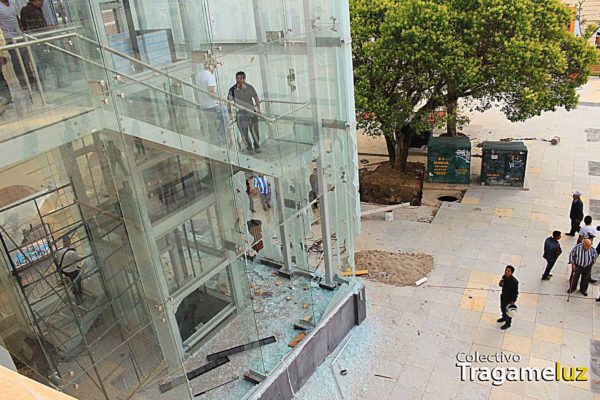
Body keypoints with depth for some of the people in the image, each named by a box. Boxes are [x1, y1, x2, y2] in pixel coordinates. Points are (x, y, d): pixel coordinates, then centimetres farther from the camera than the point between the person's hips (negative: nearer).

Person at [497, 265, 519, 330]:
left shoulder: (514, 281, -32)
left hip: (509, 299, -7)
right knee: (502, 308, 29)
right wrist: (500, 284, -17)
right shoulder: (504, 277, -12)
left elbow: (515, 292, -23)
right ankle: (504, 317, 57)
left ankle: (508, 323, 38)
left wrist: (513, 301, -20)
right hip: (503, 296, 7)